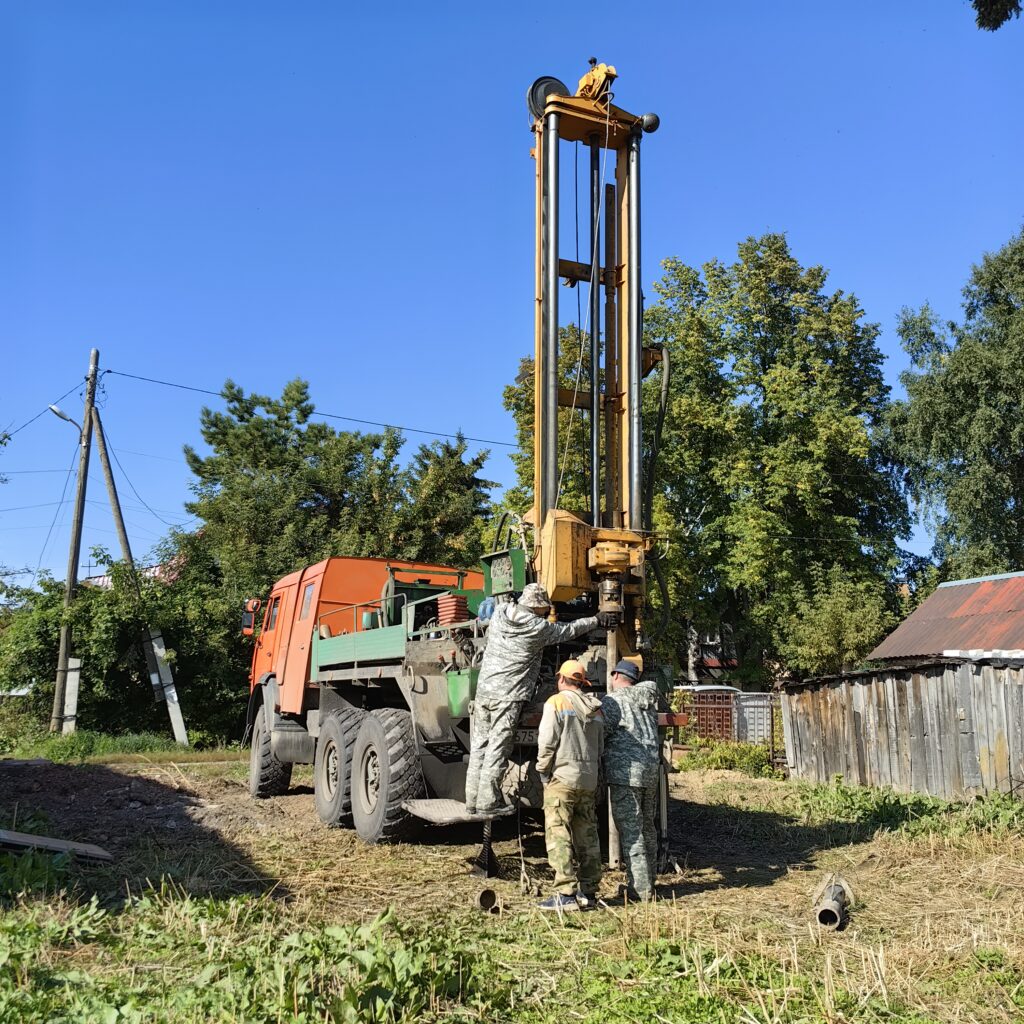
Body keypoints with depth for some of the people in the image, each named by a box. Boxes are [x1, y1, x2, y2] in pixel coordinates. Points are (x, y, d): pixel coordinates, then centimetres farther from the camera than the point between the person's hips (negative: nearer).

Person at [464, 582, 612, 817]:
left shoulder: (500, 613, 6)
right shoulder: (539, 627, -8)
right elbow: (569, 630, 7)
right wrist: (596, 620, 22)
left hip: (484, 690, 6)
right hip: (509, 696, -6)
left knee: (479, 746, 11)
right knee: (497, 750, -2)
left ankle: (473, 800, 17)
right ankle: (488, 804, 1)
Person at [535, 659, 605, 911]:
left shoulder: (556, 703, -7)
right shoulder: (596, 709, 14)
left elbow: (547, 742, -12)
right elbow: (600, 746, 15)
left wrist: (543, 771, -1)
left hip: (562, 777, -7)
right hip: (589, 780, 7)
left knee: (558, 835, -5)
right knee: (587, 836, 11)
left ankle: (566, 894, -9)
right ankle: (588, 892, 14)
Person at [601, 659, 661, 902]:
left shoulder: (613, 701, -9)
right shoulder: (647, 700, 12)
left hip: (626, 772, -8)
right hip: (652, 769, 8)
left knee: (630, 830, -4)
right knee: (646, 826, 18)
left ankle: (640, 888, -5)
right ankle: (649, 880, 27)